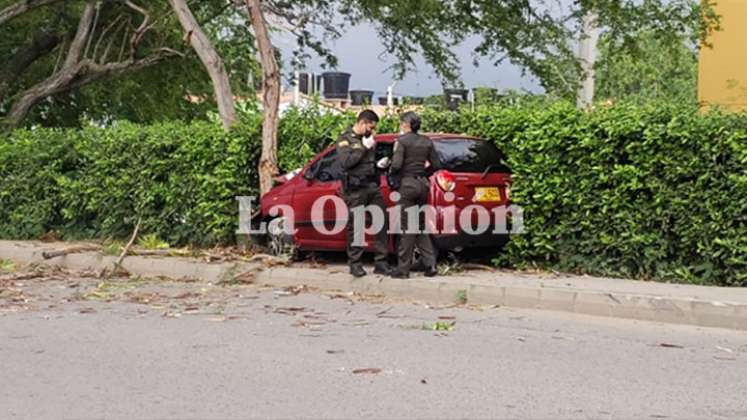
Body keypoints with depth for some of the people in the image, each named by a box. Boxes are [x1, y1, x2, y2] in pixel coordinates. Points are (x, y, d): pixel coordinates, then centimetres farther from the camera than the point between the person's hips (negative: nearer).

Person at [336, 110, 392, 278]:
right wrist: (364, 148, -14)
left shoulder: (369, 139, 17)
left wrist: (379, 164, 8)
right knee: (355, 226, -2)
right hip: (355, 189, -6)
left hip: (373, 186, 6)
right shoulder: (345, 139, -2)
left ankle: (381, 262, 8)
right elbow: (345, 162, -17)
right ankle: (355, 264, 7)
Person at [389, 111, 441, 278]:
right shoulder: (426, 142, 9)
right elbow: (436, 165, 8)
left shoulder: (402, 141, -9)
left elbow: (396, 164, -18)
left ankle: (403, 269, 3)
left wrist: (390, 173, 2)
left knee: (407, 227, -2)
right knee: (420, 226, 15)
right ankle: (430, 265, 9)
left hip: (407, 184, -6)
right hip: (422, 184, 6)